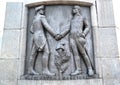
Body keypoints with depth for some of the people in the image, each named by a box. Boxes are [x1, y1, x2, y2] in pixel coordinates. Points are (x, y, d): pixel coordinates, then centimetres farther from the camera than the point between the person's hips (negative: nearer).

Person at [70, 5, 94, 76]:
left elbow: (87, 27, 11)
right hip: (72, 37, 4)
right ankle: (78, 69, -12)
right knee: (75, 53, -7)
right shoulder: (72, 19, 26)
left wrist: (84, 34, -6)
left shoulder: (82, 17, 15)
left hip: (79, 36, -4)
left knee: (83, 53, -8)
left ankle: (90, 68, -3)